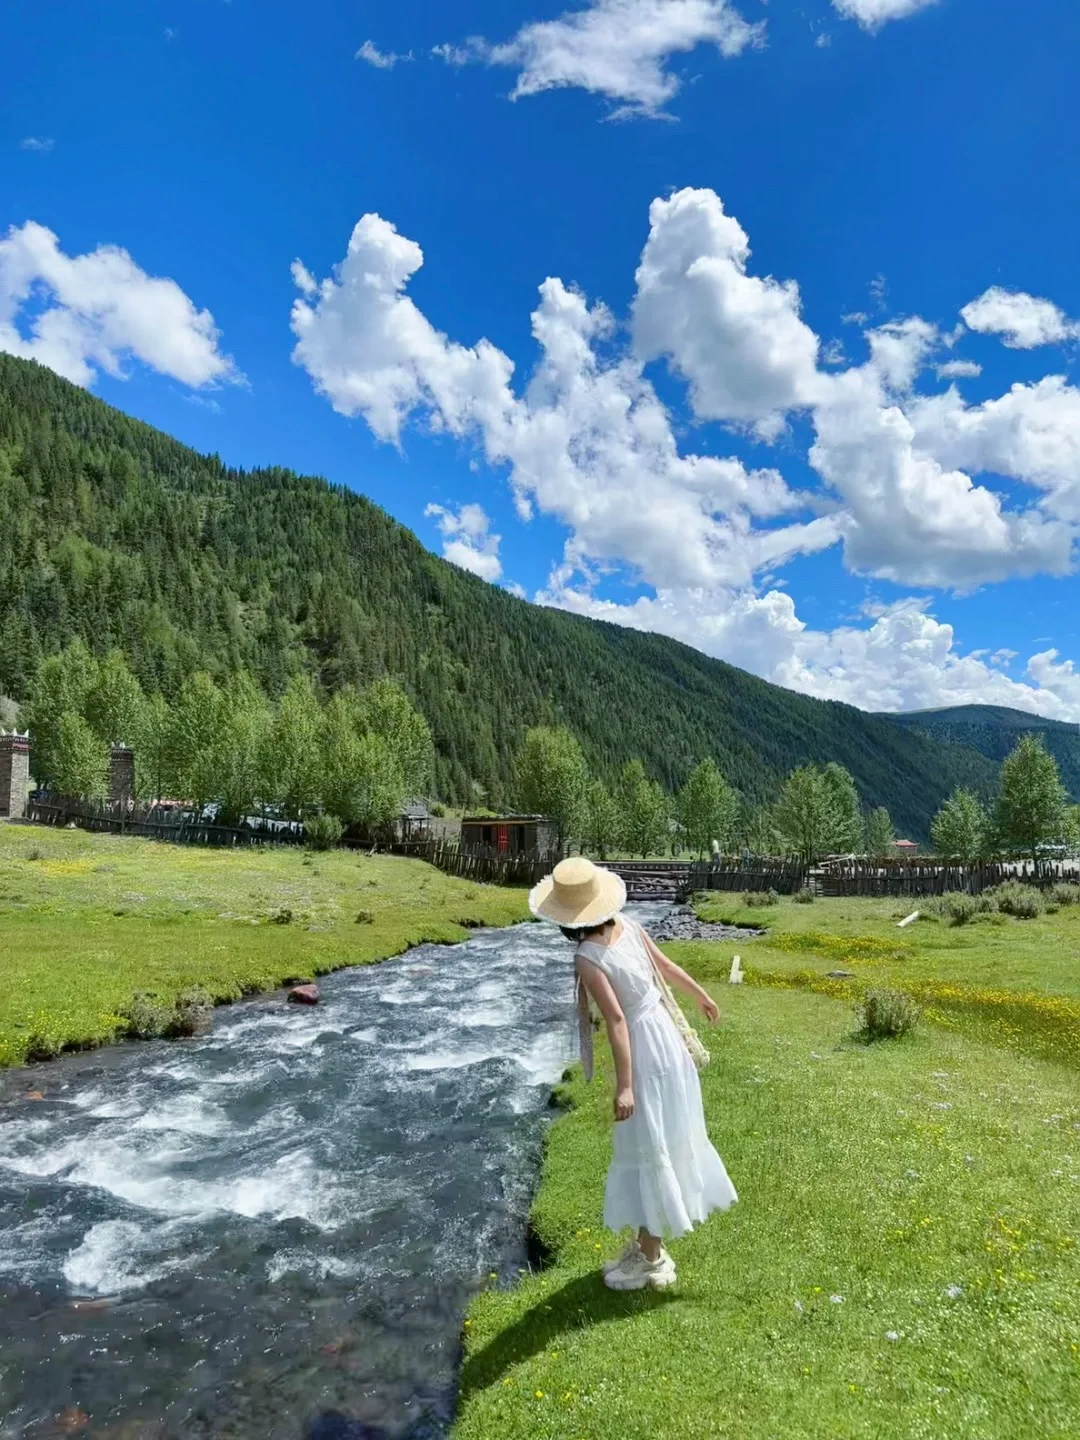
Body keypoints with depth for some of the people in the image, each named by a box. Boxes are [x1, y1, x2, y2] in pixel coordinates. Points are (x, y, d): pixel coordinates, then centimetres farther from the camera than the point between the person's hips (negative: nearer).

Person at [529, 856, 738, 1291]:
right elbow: (665, 965, 8)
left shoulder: (587, 959, -24)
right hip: (664, 1032, 8)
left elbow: (617, 1020, -25)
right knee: (663, 1144, 20)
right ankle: (647, 1242, 38)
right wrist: (701, 995, 25)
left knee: (646, 1151, 7)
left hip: (642, 1048, -8)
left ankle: (651, 1259, 22)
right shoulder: (626, 924, -4)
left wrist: (624, 1085, -21)